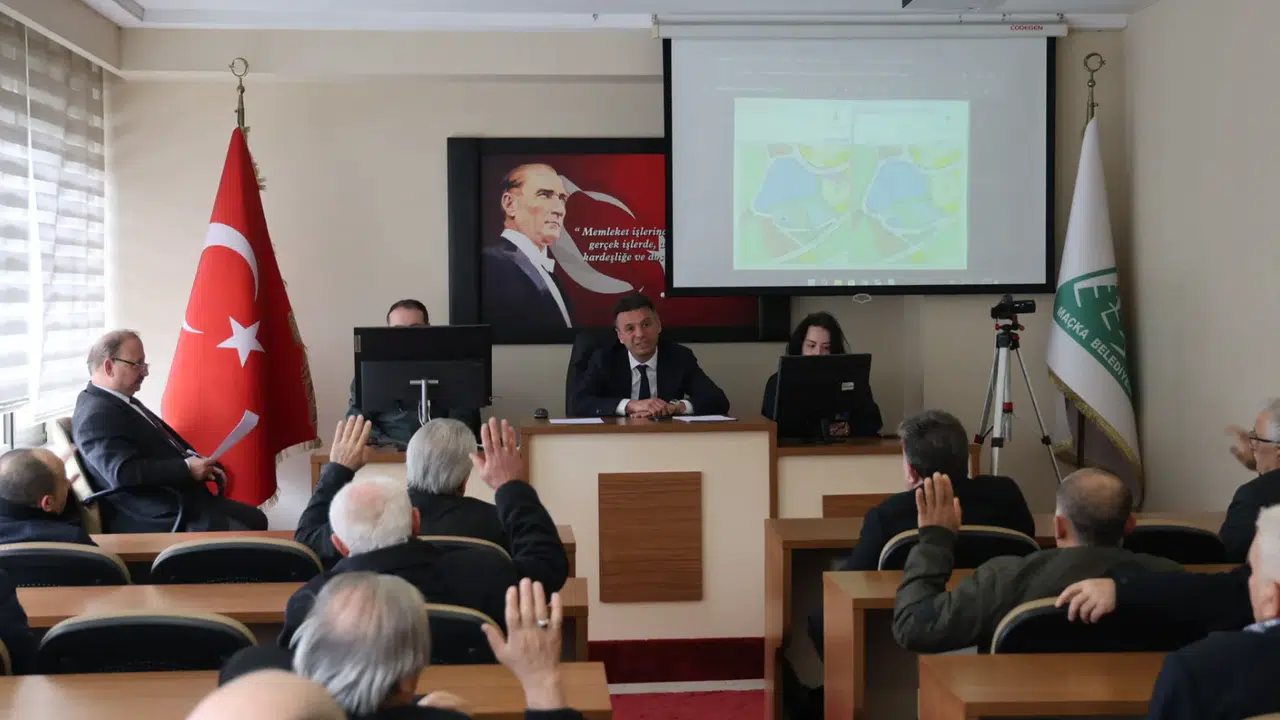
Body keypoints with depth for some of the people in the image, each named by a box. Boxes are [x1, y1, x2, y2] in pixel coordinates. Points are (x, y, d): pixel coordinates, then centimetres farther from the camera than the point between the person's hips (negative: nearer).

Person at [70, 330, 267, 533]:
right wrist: (186, 468, -22)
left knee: (256, 519, 14)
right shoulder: (95, 416, -17)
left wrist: (201, 464, 3)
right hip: (169, 519, -11)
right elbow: (123, 473, -29)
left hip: (184, 499, 11)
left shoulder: (122, 400, 15)